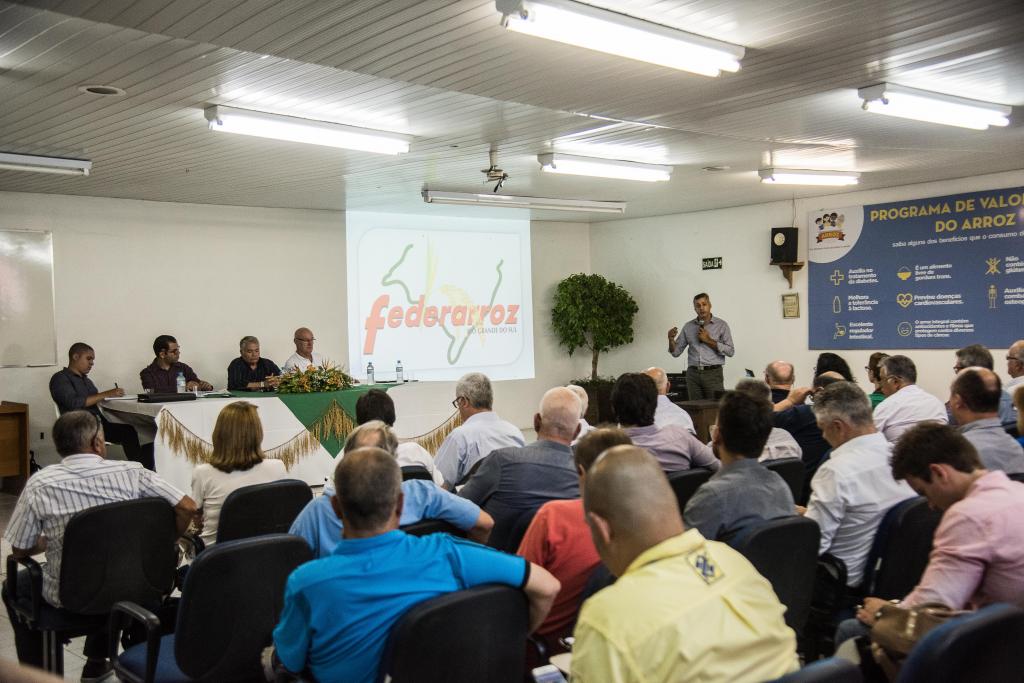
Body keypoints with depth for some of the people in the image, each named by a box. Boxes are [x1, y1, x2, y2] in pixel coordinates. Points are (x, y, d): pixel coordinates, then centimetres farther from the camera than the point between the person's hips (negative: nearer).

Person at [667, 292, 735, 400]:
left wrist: (709, 340, -10)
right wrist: (671, 339, -10)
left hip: (713, 373, -2)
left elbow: (730, 351, -4)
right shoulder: (688, 327, 10)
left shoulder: (721, 325, 3)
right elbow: (676, 352, 10)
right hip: (693, 374, 2)